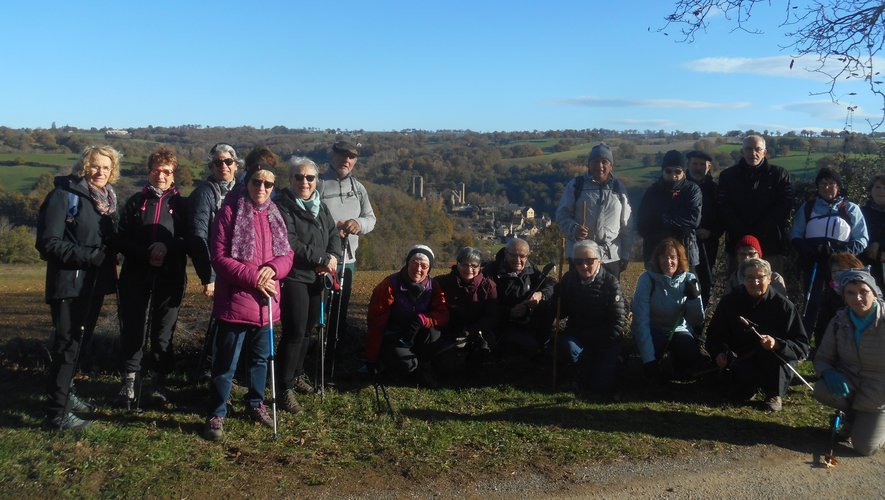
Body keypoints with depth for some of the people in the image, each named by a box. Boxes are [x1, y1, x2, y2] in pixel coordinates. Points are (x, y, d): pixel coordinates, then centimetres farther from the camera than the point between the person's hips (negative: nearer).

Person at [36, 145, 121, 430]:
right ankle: (57, 413, 8)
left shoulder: (108, 199, 11)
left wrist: (109, 255, -3)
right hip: (69, 284, -7)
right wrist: (88, 255, -22)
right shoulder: (64, 195, -11)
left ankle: (65, 393, 35)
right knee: (66, 346, -2)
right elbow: (48, 243, -16)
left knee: (80, 342, 18)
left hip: (96, 284, 7)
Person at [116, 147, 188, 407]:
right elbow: (123, 239, 2)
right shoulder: (135, 202, 10)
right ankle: (130, 381, 12)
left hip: (170, 279, -1)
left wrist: (169, 247, -17)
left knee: (164, 332, 5)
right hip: (136, 277, 1)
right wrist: (146, 255, -14)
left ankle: (159, 381, 17)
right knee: (133, 329, 1)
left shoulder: (181, 205, 7)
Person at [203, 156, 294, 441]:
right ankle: (216, 415, 16)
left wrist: (273, 268, -12)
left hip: (266, 302, 6)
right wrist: (253, 278, -19)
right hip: (235, 302, -6)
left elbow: (287, 255, 10)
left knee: (261, 358, 19)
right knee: (226, 363, 3)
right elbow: (220, 258, -14)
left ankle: (256, 404, 37)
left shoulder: (274, 215, 9)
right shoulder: (230, 211, -9)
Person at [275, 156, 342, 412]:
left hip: (316, 277, 7)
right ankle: (286, 388, 1)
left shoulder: (320, 206, 15)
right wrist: (322, 259, -16)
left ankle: (298, 374, 32)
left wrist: (333, 257, -7)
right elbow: (290, 243, -19)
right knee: (295, 332, -8)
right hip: (293, 278, -7)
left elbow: (333, 234, 14)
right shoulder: (283, 206, -10)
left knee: (307, 329, 15)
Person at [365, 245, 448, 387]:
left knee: (433, 333, -29)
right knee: (404, 364, -32)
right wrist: (372, 359, -13)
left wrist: (422, 320, -36)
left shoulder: (433, 287, -6)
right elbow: (375, 323, -14)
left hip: (417, 339, 3)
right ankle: (420, 370, 4)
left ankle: (423, 364, -1)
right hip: (393, 341, -3)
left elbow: (443, 315, -14)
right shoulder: (390, 285, -16)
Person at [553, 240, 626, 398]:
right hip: (577, 336, 2)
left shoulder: (610, 282, -10)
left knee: (602, 385, -16)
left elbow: (619, 321, -12)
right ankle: (575, 374, -2)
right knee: (566, 345, -33)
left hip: (606, 340, -1)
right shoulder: (569, 280, -1)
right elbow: (558, 312, -2)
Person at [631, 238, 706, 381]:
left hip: (679, 330, 3)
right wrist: (649, 359, -28)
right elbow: (641, 320, -20)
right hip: (652, 331, -2)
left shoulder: (688, 279, -6)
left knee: (693, 361, -28)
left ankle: (674, 357, 5)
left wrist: (694, 297, -22)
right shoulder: (648, 279, -16)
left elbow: (697, 321, -3)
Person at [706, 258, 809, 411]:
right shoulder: (730, 301, -4)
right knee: (738, 394, -28)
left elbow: (802, 347, -14)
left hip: (776, 361, -1)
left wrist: (777, 344, -34)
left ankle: (775, 394, -12)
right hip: (741, 359, 1)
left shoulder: (783, 305, -11)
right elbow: (714, 335, 5)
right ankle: (752, 384, 12)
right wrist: (719, 353, -16)